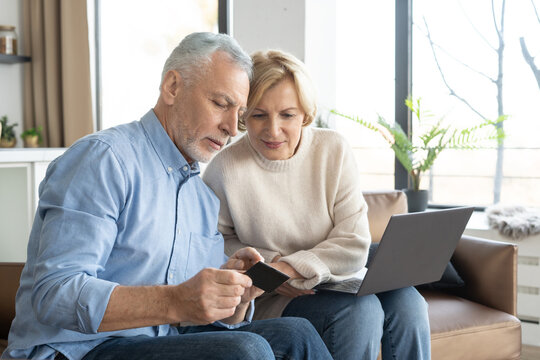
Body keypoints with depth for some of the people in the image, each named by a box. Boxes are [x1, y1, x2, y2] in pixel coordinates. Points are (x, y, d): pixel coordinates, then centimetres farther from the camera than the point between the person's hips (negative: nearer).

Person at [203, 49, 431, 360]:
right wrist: (268, 265, -16)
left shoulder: (334, 150, -5)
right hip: (272, 299, -3)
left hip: (336, 281, 4)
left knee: (406, 301, -24)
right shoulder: (225, 168, -13)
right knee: (360, 309, -30)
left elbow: (354, 245, -8)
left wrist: (292, 267, -19)